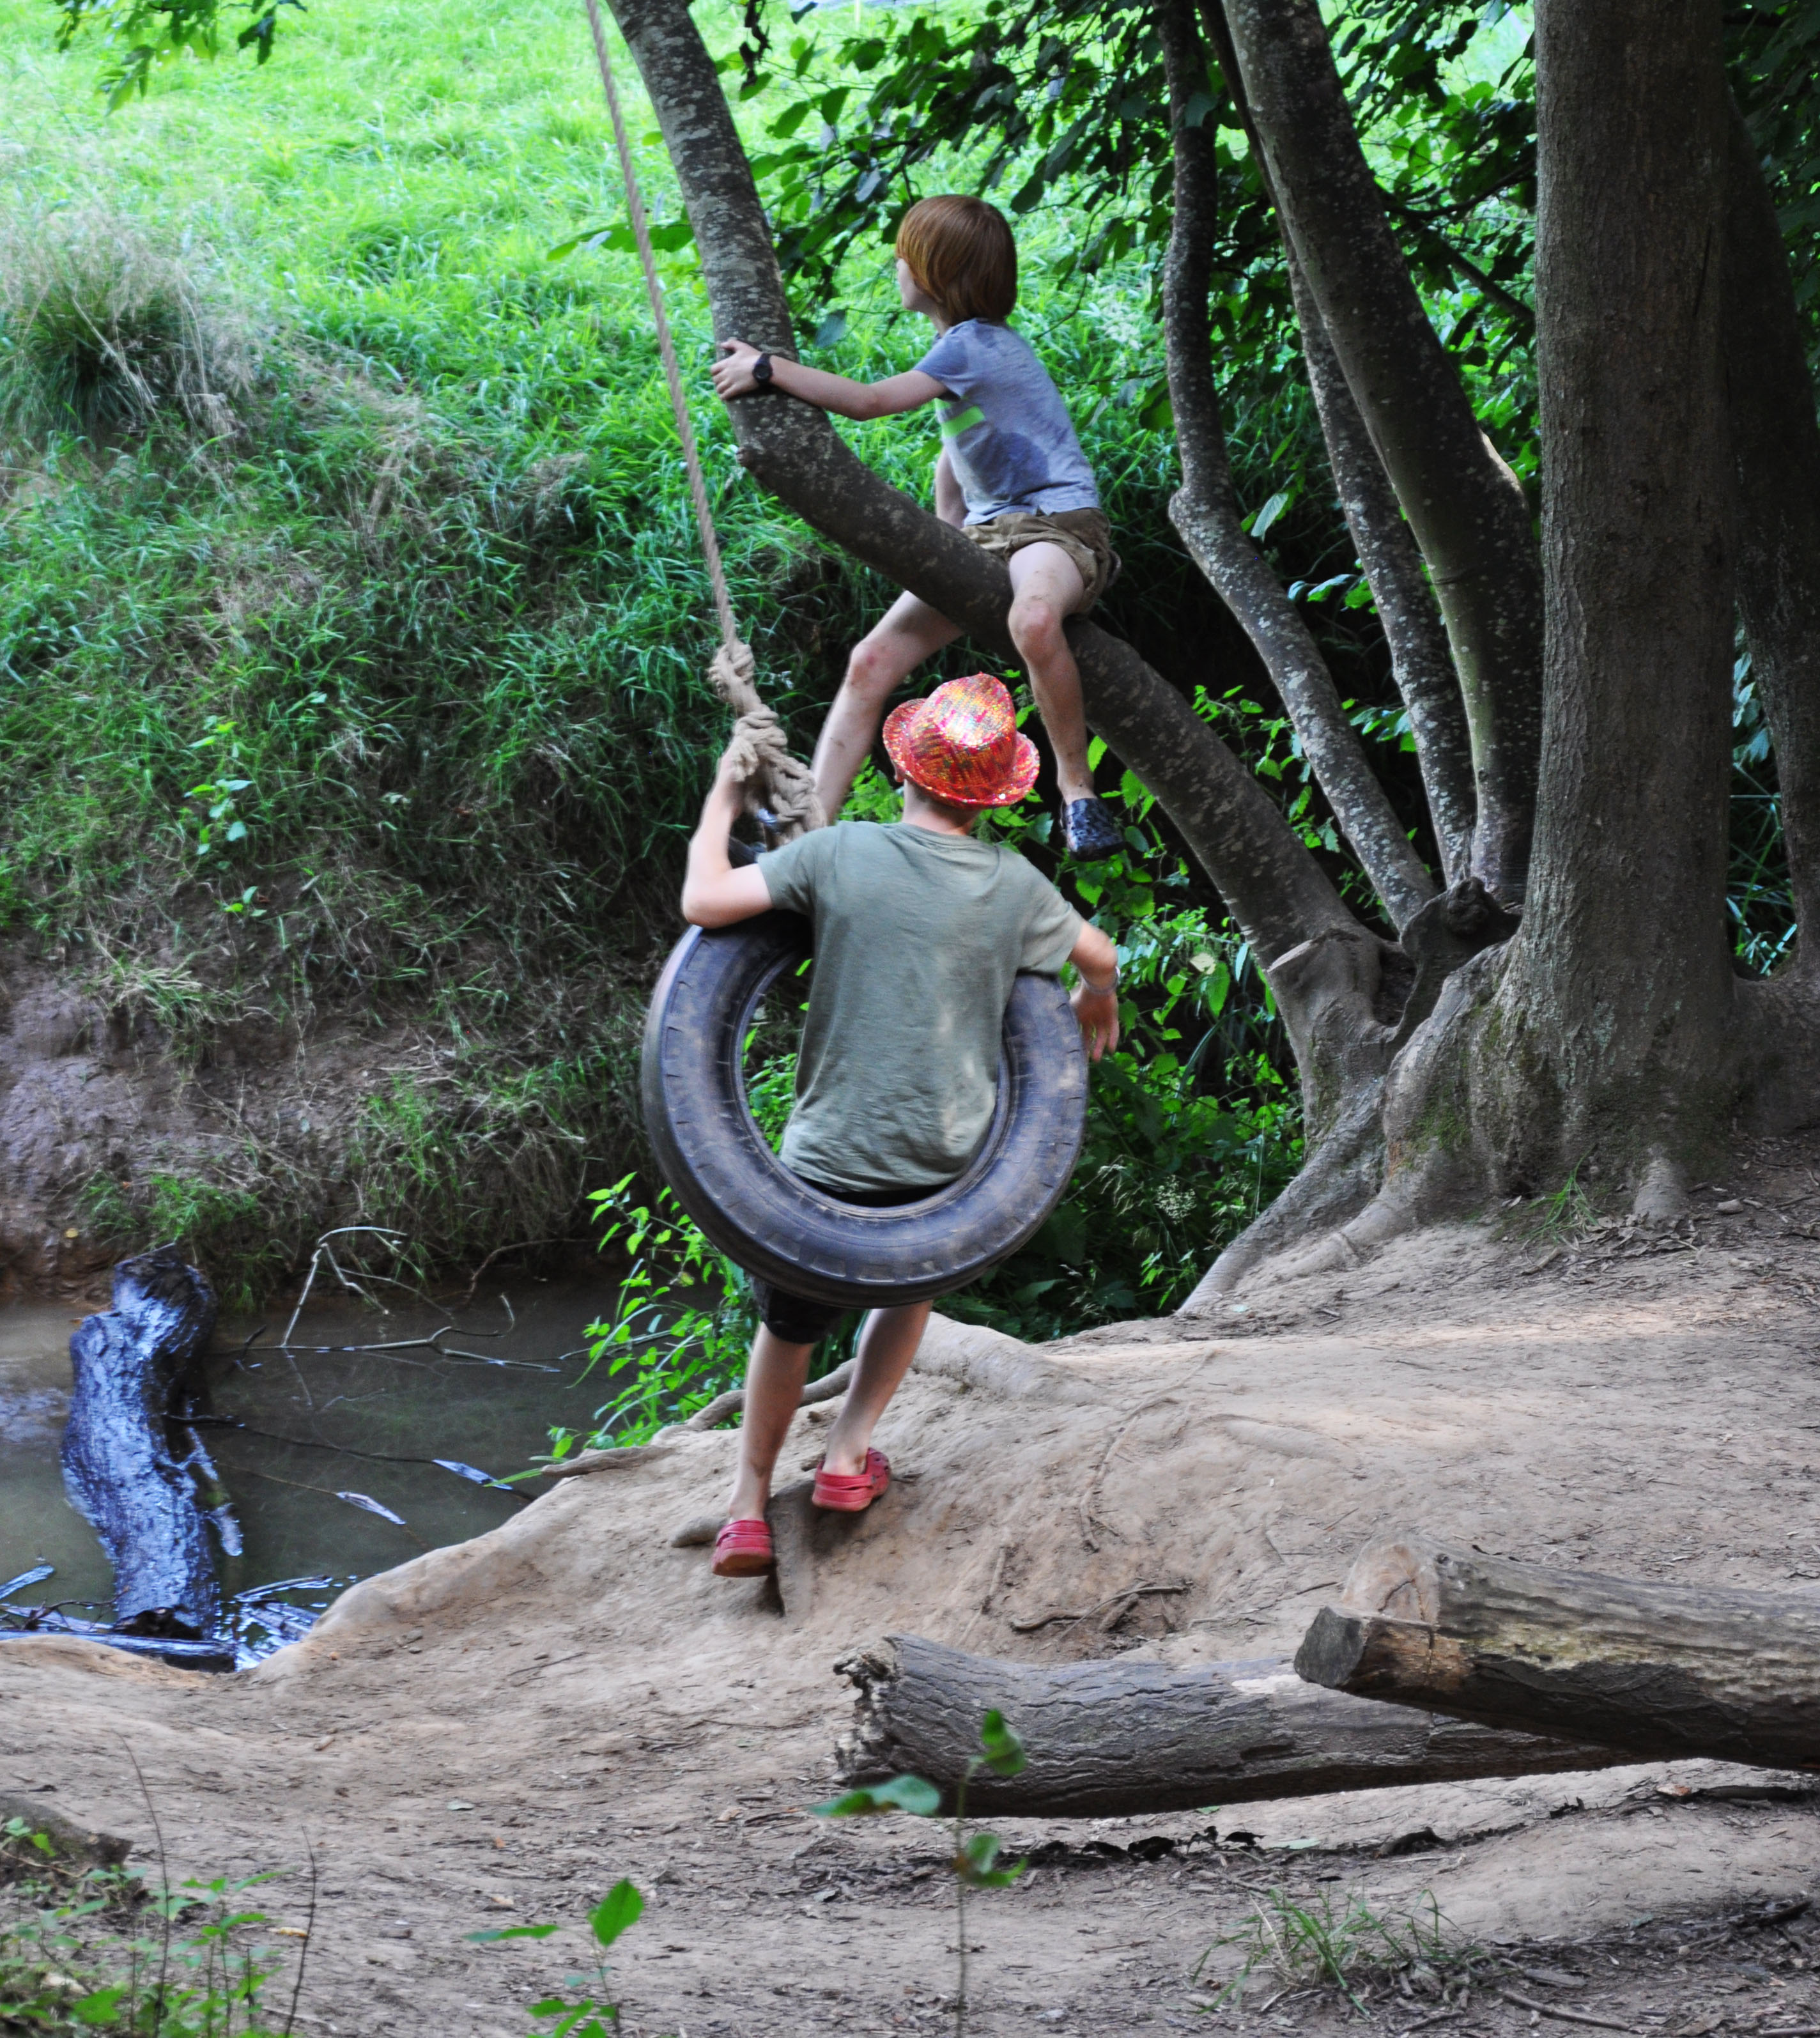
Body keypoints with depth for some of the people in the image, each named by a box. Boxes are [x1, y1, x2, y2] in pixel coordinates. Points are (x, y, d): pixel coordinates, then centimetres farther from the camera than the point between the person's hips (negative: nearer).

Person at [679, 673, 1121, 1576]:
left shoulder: (840, 852, -10)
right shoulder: (1012, 883, -1)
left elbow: (704, 902, -13)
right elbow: (1099, 958, 17)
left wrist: (720, 806, 5)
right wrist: (1098, 1001, 41)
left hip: (830, 1150, -1)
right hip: (947, 1159, 2)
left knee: (791, 1324, 18)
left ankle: (748, 1503, 19)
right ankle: (850, 1454, 23)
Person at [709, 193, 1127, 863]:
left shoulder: (974, 344, -15)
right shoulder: (963, 344, 14)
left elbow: (866, 402, -19)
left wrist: (768, 368, -13)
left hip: (1060, 522, -9)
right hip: (986, 531, 9)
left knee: (1032, 620, -43)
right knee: (872, 662, -5)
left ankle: (1077, 788, -26)